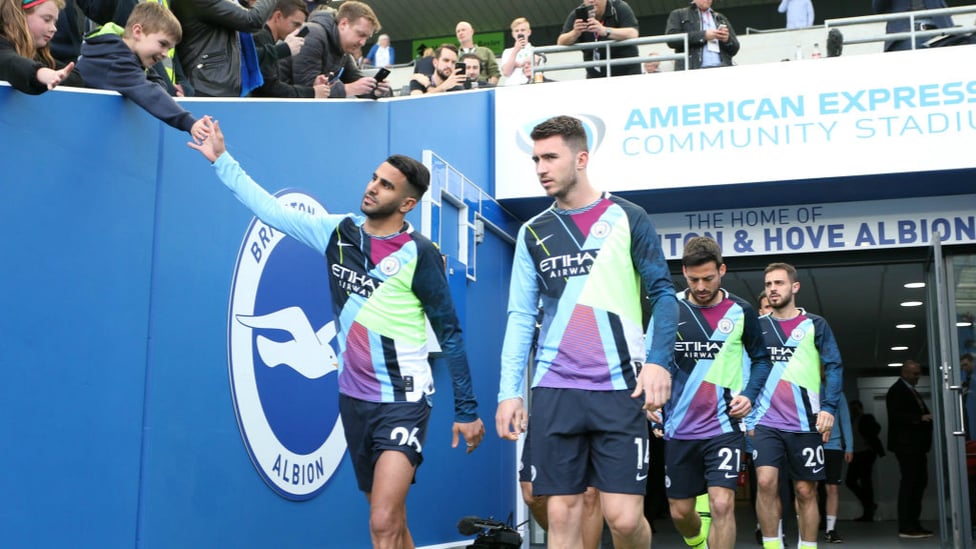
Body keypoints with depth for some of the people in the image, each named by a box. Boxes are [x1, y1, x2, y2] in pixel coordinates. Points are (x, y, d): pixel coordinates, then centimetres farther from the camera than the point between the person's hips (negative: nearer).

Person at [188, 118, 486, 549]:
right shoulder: (338, 232, 2)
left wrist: (467, 410, -6)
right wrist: (222, 160, 10)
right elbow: (272, 209, 11)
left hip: (403, 402, -5)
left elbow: (450, 334, -7)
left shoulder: (420, 254, -12)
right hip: (353, 399, 5)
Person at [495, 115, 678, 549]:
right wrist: (508, 391, 2)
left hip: (620, 387, -2)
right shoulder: (533, 232, 11)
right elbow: (520, 317, 10)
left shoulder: (627, 218, 4)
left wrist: (658, 360, -12)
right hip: (554, 391, 3)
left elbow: (662, 294, 3)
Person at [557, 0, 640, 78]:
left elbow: (633, 33, -24)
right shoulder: (577, 14, -2)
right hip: (595, 76, 2)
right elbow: (561, 43, -8)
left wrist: (604, 31, -38)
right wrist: (575, 33, -30)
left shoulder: (620, 8, -9)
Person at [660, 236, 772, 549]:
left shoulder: (741, 311, -1)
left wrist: (749, 395, -7)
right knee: (680, 512, 10)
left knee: (722, 505, -16)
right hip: (679, 428, 2)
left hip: (725, 425, -2)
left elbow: (761, 359, 10)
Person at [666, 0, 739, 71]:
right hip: (692, 69, -3)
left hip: (722, 68, 4)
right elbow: (671, 39, -3)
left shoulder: (721, 18, 27)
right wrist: (703, 35, -8)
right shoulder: (678, 15, 16)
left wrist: (727, 40, 0)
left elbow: (734, 49, 25)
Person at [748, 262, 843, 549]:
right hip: (766, 421, 0)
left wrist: (829, 407, -11)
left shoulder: (815, 325, 4)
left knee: (806, 491, 6)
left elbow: (834, 367, 1)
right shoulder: (757, 326, 9)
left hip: (806, 423, 0)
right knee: (766, 481, -17)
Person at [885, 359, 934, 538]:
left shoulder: (911, 390, 22)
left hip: (916, 444, 10)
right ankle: (906, 527, -8)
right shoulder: (896, 390, -8)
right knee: (909, 483, -10)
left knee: (919, 482, 8)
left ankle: (913, 524, 13)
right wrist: (920, 418, -24)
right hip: (906, 443, -10)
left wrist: (927, 417, 5)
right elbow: (896, 416, -18)